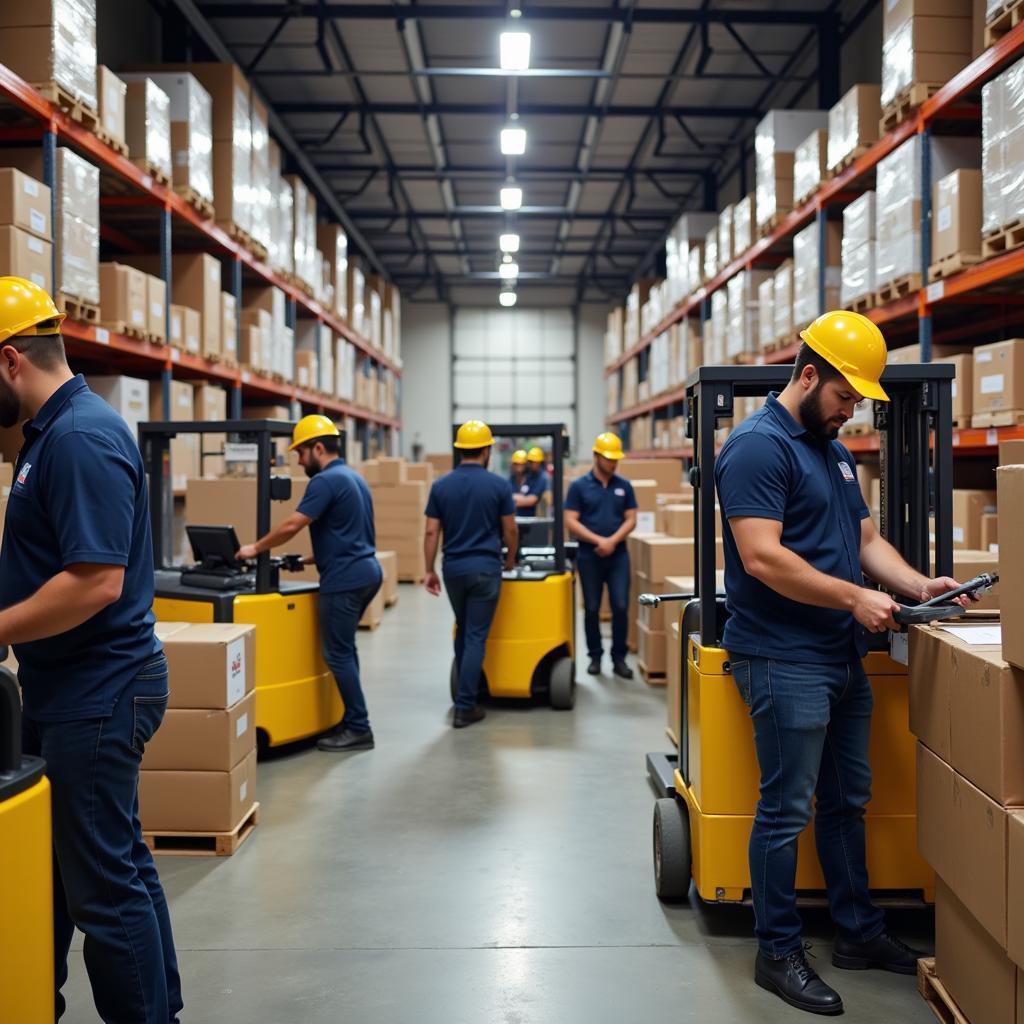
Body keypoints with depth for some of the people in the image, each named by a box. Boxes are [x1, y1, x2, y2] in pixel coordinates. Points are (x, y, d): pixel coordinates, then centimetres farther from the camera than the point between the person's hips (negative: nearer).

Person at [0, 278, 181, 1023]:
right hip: (76, 689, 10)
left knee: (105, 884, 1)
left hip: (95, 696, -10)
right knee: (117, 864, 20)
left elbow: (96, 580, -27)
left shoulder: (81, 438, -20)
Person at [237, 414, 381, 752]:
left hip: (345, 579, -10)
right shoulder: (354, 478, 17)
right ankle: (352, 720, 20)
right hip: (365, 571, 10)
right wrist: (313, 559, 19)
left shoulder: (326, 480, -14)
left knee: (338, 653, -4)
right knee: (344, 649, 16)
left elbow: (292, 525, -17)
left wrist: (256, 548, -5)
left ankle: (359, 729, -1)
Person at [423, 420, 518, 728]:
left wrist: (429, 570, 7)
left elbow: (431, 533, 0)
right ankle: (465, 707, -2)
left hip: (453, 568, 4)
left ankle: (466, 693, 27)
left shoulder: (441, 486, 1)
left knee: (463, 632, 20)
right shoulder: (499, 485, -6)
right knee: (476, 637, -2)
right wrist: (510, 560, 17)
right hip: (485, 568, -3)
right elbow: (510, 531, -1)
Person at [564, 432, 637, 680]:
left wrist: (612, 541, -12)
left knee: (621, 607, -5)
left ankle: (619, 658, 6)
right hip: (589, 556, -1)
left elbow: (631, 519, 4)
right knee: (592, 609, 5)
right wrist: (598, 540, -15)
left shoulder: (624, 486, 7)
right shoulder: (579, 486, -1)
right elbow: (570, 522, -6)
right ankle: (595, 656, 18)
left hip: (618, 555, 1)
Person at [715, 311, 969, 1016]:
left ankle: (860, 932, 32)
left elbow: (867, 540, 18)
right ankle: (779, 953, 14)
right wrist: (855, 598, -20)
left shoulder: (834, 450, 15)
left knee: (848, 801, 18)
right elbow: (762, 559, -23)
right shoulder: (759, 445, -14)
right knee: (787, 811, 0)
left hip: (843, 658, 10)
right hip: (786, 661, -9)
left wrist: (919, 586, 1)